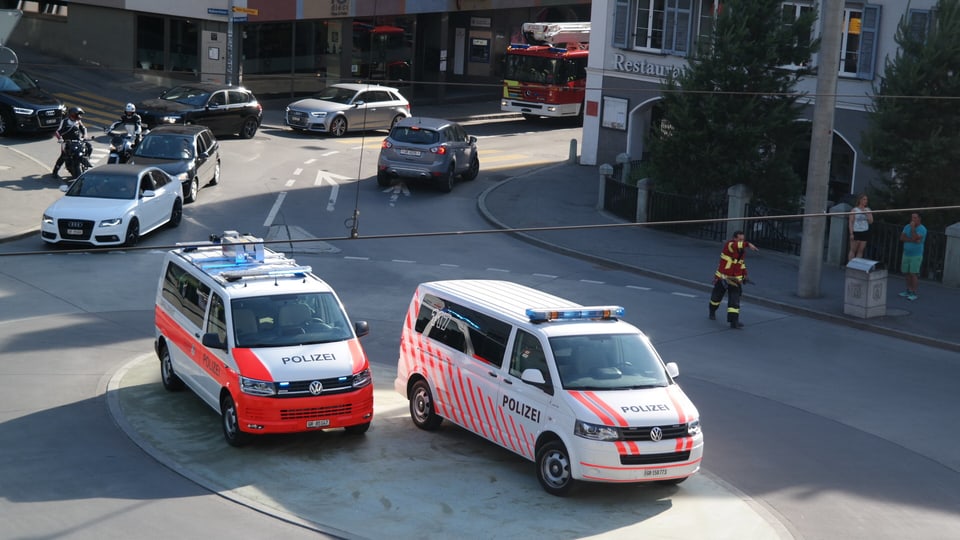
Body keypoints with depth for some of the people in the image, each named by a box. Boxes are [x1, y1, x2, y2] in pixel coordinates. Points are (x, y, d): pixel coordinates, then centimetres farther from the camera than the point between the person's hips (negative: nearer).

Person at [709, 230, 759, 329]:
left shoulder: (742, 249, 2)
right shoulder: (729, 245, -19)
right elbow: (735, 245, -44)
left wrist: (744, 274, 12)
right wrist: (748, 244, -57)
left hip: (735, 279, 4)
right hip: (722, 277, -4)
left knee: (734, 300, -9)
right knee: (717, 296, 16)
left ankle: (734, 322, -14)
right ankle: (712, 312, 44)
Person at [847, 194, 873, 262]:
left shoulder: (868, 210, 10)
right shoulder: (854, 210, -2)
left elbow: (871, 222, 6)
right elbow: (851, 222, -5)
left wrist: (867, 213, -8)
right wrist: (851, 233, -12)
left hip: (865, 232, 4)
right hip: (856, 232, -4)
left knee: (860, 251, 2)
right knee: (853, 250, -2)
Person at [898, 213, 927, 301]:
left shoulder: (922, 229, -10)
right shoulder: (907, 227, 8)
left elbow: (915, 238, -23)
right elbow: (902, 238, -4)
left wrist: (913, 227, -17)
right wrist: (913, 240, -15)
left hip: (916, 255, -6)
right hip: (906, 254, 6)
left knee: (913, 274, -9)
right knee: (907, 273, 9)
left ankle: (914, 293, -6)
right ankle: (908, 291, 17)